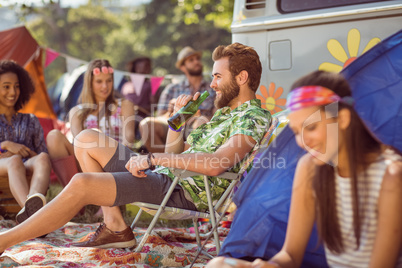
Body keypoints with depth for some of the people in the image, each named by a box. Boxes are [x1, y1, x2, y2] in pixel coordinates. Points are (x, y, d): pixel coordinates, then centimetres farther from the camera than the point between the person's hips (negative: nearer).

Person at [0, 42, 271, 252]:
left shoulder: (254, 117, -9)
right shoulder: (225, 113, 23)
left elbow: (215, 164, -28)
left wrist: (154, 157, -23)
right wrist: (178, 115, 8)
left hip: (184, 192, -10)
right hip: (166, 177, 10)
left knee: (81, 183, -26)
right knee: (86, 139, 9)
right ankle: (115, 227, 2)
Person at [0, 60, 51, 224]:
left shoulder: (30, 121, 29)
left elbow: (42, 152, 18)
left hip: (28, 173, 2)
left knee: (43, 158, -35)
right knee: (14, 161, -39)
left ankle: (33, 204, -67)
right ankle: (34, 212, -66)